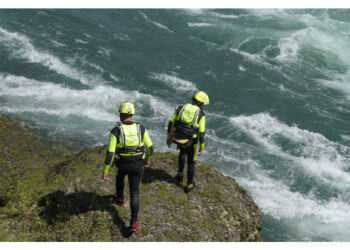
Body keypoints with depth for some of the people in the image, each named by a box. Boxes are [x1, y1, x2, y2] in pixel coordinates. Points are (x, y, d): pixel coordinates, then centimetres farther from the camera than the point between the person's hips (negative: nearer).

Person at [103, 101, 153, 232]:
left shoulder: (116, 130, -17)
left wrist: (105, 171, -10)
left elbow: (110, 152, -18)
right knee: (134, 193, 9)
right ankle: (133, 223, 2)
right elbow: (150, 147, -2)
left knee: (119, 178, 36)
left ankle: (120, 199, 63)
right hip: (137, 165, 1)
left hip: (121, 164, -1)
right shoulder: (141, 128, -10)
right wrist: (148, 159, 19)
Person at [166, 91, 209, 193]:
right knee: (191, 162, 21)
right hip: (191, 142, -3)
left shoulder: (180, 108, -6)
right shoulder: (200, 115, -16)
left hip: (178, 139, 3)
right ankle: (189, 185, 33)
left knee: (183, 151, 37)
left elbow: (171, 123, -3)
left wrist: (169, 137, 10)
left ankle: (180, 174, 40)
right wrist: (202, 147, -3)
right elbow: (201, 133, -15)